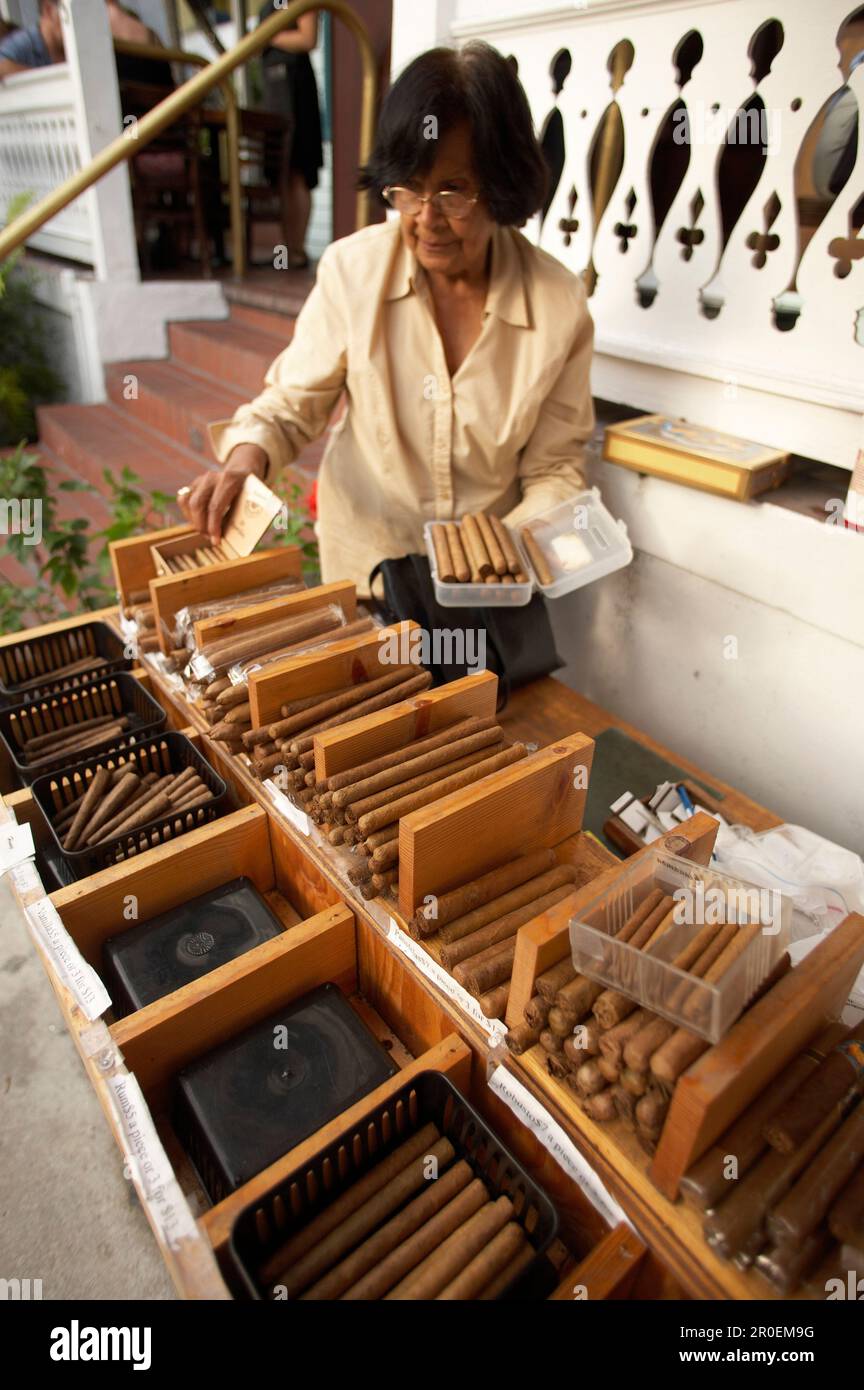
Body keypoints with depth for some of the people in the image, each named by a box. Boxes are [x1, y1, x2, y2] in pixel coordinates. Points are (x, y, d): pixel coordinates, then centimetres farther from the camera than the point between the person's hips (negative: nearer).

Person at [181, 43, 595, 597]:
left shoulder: (559, 302, -9)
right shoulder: (352, 270, -9)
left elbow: (554, 470, -3)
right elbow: (292, 404, 1)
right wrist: (247, 456, -19)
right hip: (364, 558, 1)